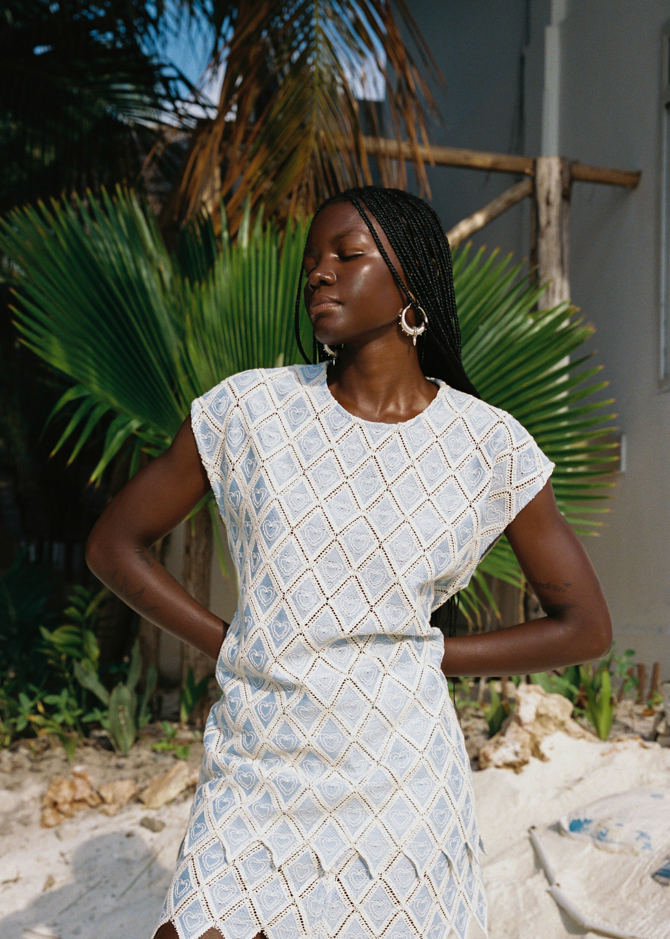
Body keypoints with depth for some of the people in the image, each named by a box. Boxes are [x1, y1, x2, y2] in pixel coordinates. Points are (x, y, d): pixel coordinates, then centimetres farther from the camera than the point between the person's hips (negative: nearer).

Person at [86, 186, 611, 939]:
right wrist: (230, 645, -3)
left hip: (403, 792, 0)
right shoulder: (252, 409, -4)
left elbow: (586, 627, 2)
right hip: (257, 786, 0)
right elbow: (113, 545, 6)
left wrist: (418, 657, -2)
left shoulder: (489, 445, -5)